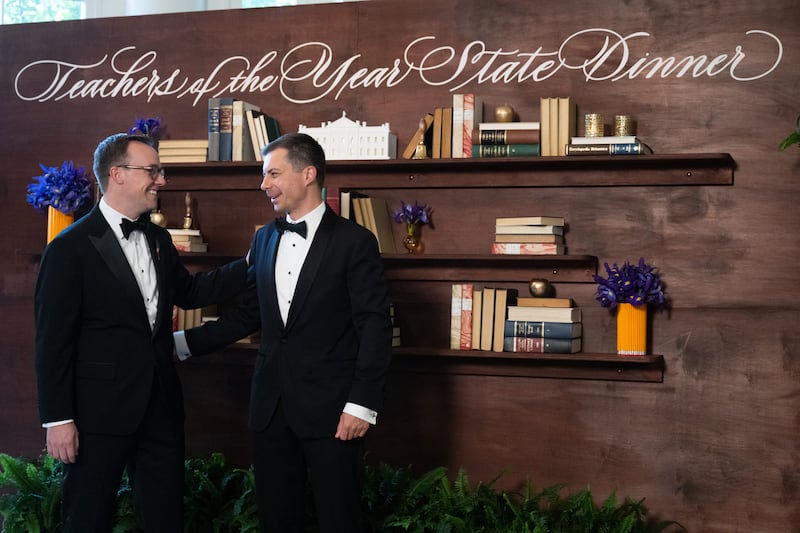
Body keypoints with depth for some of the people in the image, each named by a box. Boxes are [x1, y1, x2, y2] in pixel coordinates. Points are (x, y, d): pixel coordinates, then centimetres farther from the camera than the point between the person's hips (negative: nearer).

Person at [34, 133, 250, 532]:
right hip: (100, 409, -6)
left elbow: (188, 291, 21)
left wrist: (249, 265, 11)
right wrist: (58, 419, -14)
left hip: (161, 405, 7)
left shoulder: (159, 240, 10)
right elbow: (53, 341, -12)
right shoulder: (71, 248, -12)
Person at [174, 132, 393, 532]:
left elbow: (375, 327, -10)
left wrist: (362, 404, -15)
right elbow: (248, 315, 16)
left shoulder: (354, 241, -7)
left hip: (329, 407, -6)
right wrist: (181, 342, 8)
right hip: (271, 405, 6)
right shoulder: (264, 239, 12)